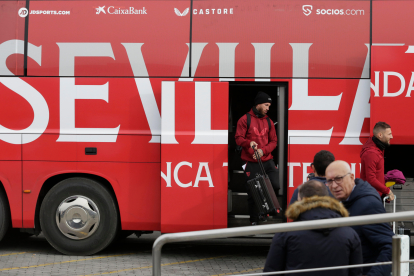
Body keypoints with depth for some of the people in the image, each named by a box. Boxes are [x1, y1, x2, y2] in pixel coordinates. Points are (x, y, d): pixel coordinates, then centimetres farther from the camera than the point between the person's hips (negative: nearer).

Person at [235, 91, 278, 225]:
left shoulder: (269, 121, 13)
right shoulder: (245, 119, -1)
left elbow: (273, 141, 10)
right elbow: (238, 138, -5)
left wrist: (263, 150, -8)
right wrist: (249, 143, -25)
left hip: (267, 161, 4)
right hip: (252, 163, -4)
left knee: (276, 185, -14)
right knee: (252, 193, 1)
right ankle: (254, 221, 16)